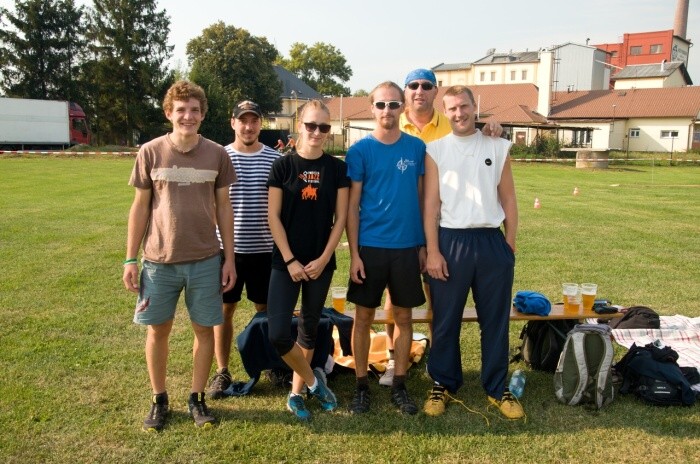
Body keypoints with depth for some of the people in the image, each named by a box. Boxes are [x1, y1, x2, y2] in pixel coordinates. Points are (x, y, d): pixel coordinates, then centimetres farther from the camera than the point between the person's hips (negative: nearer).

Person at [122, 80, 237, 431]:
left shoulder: (217, 155, -1)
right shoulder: (151, 152, -3)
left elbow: (223, 208, 4)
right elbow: (140, 207, 2)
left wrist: (229, 258, 2)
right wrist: (130, 260, 0)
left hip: (205, 260, 1)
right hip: (159, 260, 0)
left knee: (204, 328, 7)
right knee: (158, 329, 9)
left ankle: (197, 399, 25)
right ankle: (159, 400, 28)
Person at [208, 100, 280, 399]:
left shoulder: (274, 159, 1)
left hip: (264, 248, 1)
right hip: (226, 248, 0)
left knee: (266, 309, 12)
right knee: (224, 309, 8)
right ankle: (222, 372, 22)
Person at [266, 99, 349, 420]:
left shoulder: (337, 168, 0)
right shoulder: (282, 165, -3)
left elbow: (340, 218, 0)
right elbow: (273, 217, -5)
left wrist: (323, 258, -8)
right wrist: (289, 260, -11)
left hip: (321, 263, 1)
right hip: (286, 262, -1)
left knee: (309, 328, 11)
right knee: (277, 333, -9)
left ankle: (296, 393, 27)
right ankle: (313, 379, 15)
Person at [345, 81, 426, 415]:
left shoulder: (416, 147, 4)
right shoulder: (360, 150, -2)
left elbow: (422, 197, 8)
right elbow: (352, 205, -3)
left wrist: (424, 244, 4)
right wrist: (354, 253, -8)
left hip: (407, 246, 2)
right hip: (370, 246, -2)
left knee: (403, 316, 9)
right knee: (364, 316, 6)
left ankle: (399, 385, 23)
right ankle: (362, 386, 20)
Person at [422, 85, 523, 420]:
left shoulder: (497, 147, 7)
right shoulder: (436, 149, 2)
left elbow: (508, 199, 9)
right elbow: (431, 204, -1)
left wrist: (510, 244, 4)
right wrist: (432, 251, -7)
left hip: (492, 241, 2)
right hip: (451, 241, -1)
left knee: (496, 320, 10)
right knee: (445, 321, 8)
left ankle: (497, 389, 24)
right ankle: (442, 384, 24)